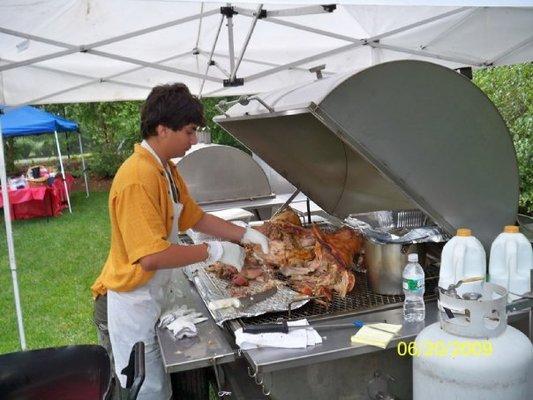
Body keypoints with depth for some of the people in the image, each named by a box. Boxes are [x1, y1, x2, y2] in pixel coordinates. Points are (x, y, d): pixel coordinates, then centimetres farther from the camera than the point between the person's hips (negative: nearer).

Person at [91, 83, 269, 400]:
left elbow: (196, 217, 13)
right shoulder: (138, 178, -26)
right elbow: (151, 256, -31)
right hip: (131, 306, -9)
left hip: (153, 299, 9)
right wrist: (214, 252, -21)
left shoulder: (167, 170, 4)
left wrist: (246, 235, 5)